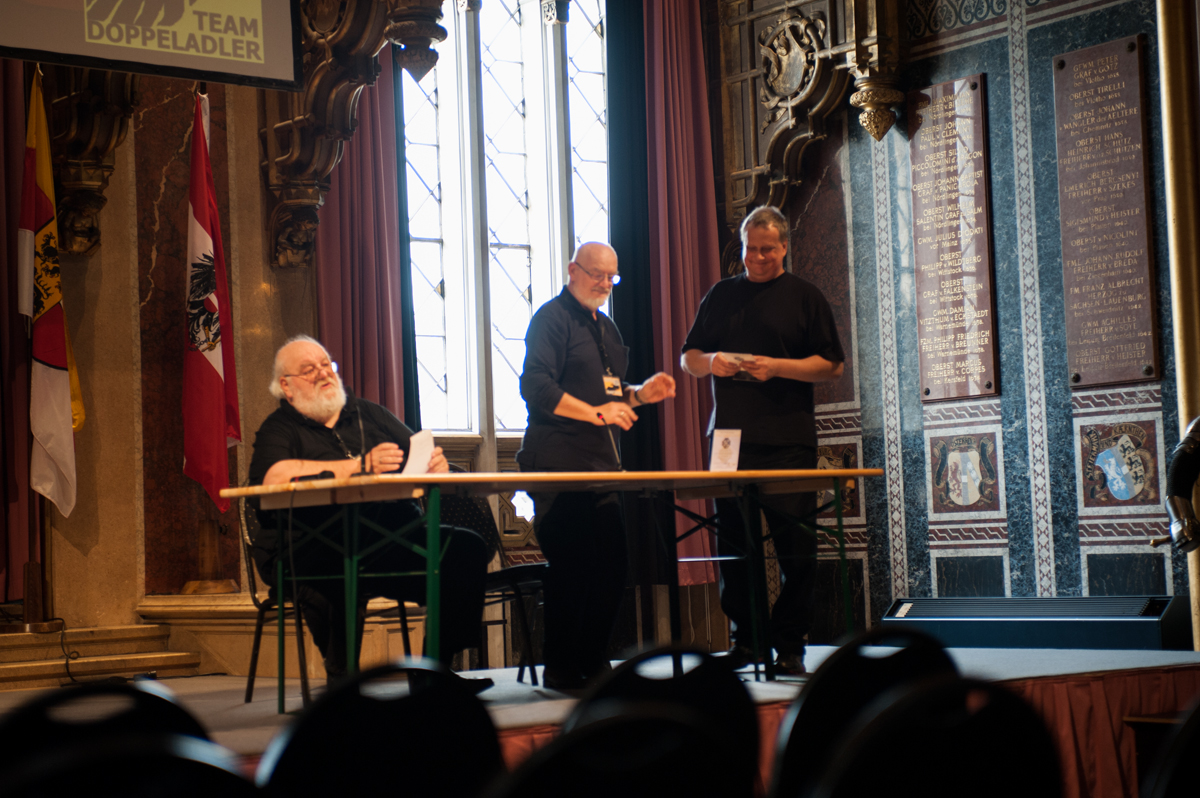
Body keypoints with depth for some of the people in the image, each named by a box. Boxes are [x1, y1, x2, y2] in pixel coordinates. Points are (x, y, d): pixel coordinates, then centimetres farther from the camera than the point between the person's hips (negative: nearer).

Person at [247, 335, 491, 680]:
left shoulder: (370, 414, 25)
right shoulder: (278, 429, 8)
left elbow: (421, 456, 19)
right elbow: (274, 476, -14)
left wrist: (436, 463, -9)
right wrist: (361, 466, -15)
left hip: (396, 539, 5)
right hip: (317, 551, -5)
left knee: (468, 548, -19)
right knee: (336, 566, -40)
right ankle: (341, 677, -22)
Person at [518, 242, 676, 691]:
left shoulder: (606, 328, 22)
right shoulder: (552, 318, -6)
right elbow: (537, 389, -17)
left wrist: (640, 393, 9)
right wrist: (597, 412, -21)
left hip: (601, 460, 9)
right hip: (557, 461, -8)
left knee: (611, 565, 6)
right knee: (570, 565, -8)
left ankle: (593, 661, 16)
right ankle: (559, 669, 1)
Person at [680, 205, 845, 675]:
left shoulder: (804, 297, 7)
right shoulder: (721, 296, 15)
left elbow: (832, 366, 1)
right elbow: (688, 359, 17)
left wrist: (777, 366, -12)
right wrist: (711, 362, -5)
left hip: (787, 442, -3)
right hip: (729, 438, 3)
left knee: (795, 548, -3)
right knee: (732, 545, 4)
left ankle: (790, 645, 4)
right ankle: (743, 640, 12)